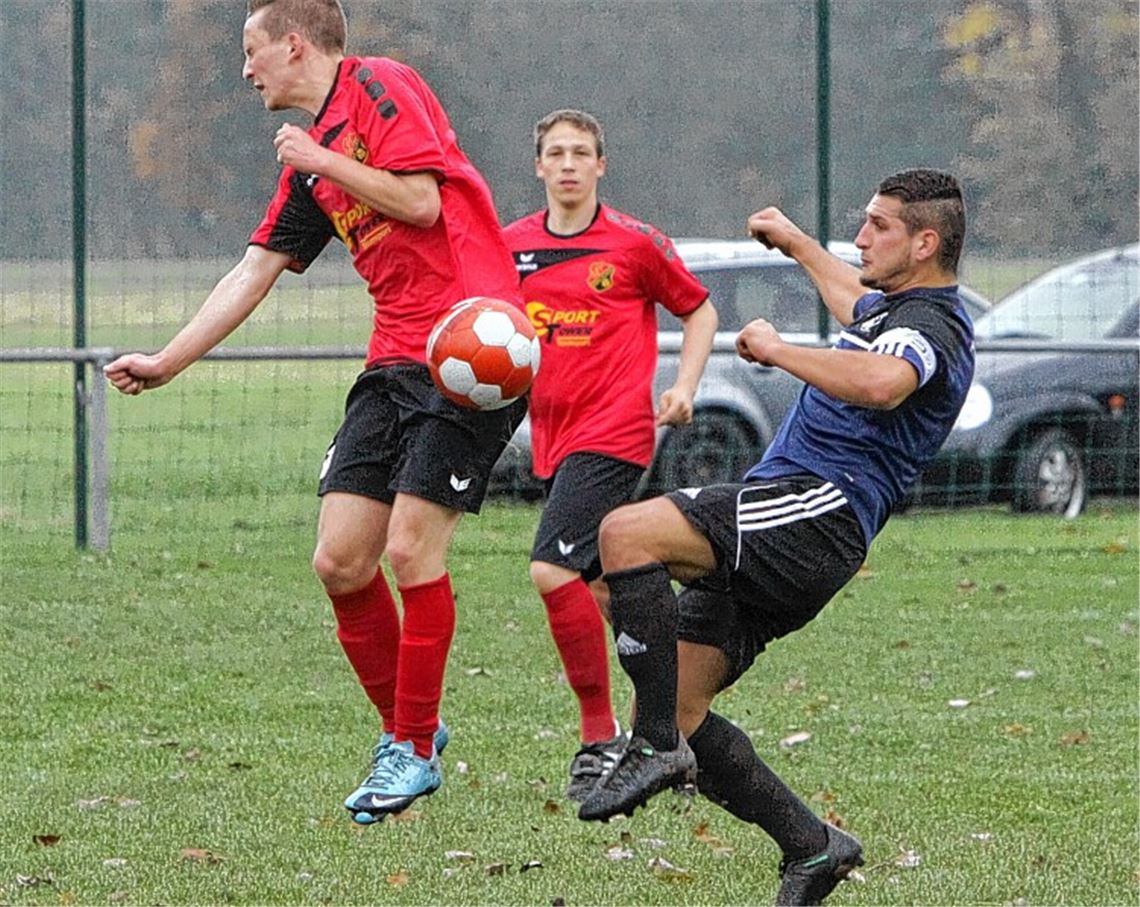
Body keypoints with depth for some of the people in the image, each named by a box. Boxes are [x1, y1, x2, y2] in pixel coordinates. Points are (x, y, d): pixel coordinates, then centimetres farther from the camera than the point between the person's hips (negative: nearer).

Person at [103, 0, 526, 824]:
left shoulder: (380, 86, -5)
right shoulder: (308, 162, 20)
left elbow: (420, 201, -16)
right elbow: (254, 274, 24)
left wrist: (322, 161, -7)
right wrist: (166, 362, 23)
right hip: (396, 361, 9)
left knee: (411, 544, -12)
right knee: (339, 562, 1)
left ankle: (414, 748, 1)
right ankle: (404, 726, 18)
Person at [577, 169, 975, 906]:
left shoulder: (933, 326, -9)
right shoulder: (896, 309, 24)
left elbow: (879, 382, -34)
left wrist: (776, 349, -20)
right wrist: (798, 244, 63)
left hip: (817, 510, -11)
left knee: (627, 533, -29)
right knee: (680, 708, 4)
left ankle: (656, 746, -28)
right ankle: (810, 846, 8)